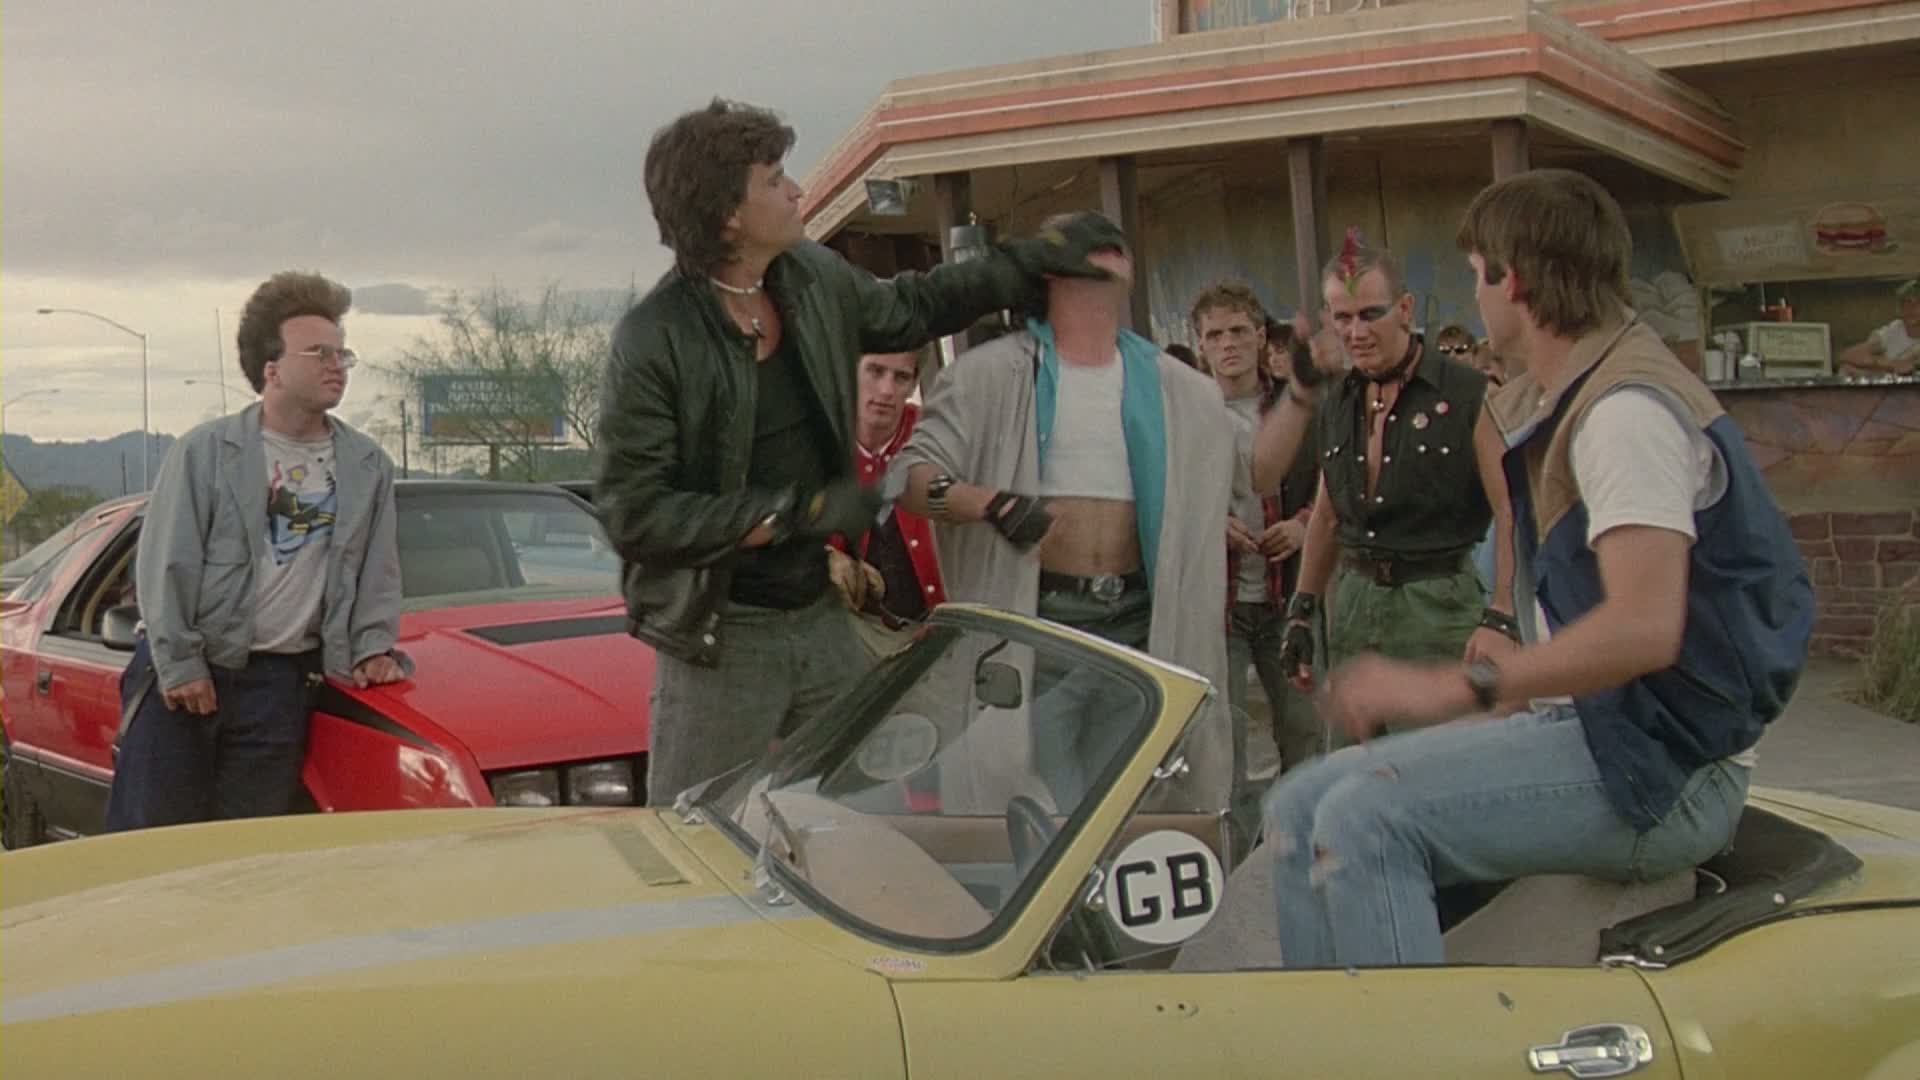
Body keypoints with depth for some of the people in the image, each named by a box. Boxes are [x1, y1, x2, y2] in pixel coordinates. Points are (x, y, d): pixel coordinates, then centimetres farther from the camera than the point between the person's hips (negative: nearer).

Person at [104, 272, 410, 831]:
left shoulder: (369, 466, 9)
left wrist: (374, 647, 2)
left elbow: (379, 572, 15)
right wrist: (179, 663, -11)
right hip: (185, 677, -3)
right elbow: (165, 565, -5)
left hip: (280, 683, 3)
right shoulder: (204, 450, -2)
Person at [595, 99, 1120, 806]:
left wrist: (1027, 263, 20)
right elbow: (631, 513, -20)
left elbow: (907, 310, 25)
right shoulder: (653, 340, -18)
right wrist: (796, 512, -21)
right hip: (720, 635, -6)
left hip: (820, 618, 6)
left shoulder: (814, 279, 3)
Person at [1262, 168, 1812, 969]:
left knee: (1366, 820, -28)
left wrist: (1454, 688, -27)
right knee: (1301, 809, 0)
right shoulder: (1565, 402, 19)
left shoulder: (1628, 409, -15)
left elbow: (1645, 627, -27)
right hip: (1589, 728, 10)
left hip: (1660, 767, -10)